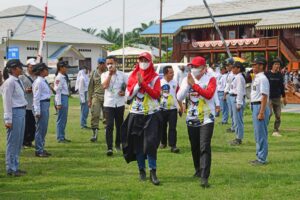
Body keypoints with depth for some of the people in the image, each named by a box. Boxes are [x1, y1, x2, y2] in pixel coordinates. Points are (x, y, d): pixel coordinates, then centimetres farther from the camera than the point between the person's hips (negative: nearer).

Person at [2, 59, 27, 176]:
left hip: (22, 112, 9)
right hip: (14, 113, -9)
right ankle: (11, 169, 7)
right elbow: (7, 101, -15)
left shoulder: (18, 81, 12)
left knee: (19, 141, 14)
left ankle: (15, 167, 23)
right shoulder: (9, 82, -14)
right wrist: (8, 119, -16)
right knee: (13, 142, -1)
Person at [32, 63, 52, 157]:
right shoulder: (38, 82, -16)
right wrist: (37, 111, -20)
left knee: (44, 128, 16)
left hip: (46, 105, 9)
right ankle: (38, 150, 6)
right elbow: (36, 97, -18)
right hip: (41, 104, -9)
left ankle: (41, 148, 26)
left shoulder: (44, 81, 12)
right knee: (40, 128, -2)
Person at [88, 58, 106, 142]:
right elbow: (90, 87, 11)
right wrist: (89, 100, 6)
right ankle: (94, 133, -3)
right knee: (95, 115, -8)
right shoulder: (94, 73, 9)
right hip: (96, 96, 1)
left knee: (107, 116, 2)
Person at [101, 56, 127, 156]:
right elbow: (105, 86, -15)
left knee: (119, 125, 11)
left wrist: (124, 92, -8)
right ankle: (109, 148, -13)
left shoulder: (122, 75, 4)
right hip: (108, 104, -2)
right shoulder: (104, 75, 3)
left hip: (120, 103, 2)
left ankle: (118, 143, 30)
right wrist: (110, 74, -13)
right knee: (109, 126, -10)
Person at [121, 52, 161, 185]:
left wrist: (143, 83, -18)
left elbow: (156, 94, -12)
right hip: (136, 114, 3)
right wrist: (138, 84, -12)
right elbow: (128, 95, 0)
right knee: (138, 144, 6)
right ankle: (141, 170, 17)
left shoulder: (155, 77, 1)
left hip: (152, 114, -3)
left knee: (150, 143, -10)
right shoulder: (133, 77, 8)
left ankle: (153, 172, -6)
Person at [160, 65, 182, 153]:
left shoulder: (175, 83, 2)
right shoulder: (159, 82, -6)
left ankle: (173, 146, -9)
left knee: (172, 128, -7)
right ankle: (163, 142, 32)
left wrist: (181, 106, 13)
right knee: (163, 127, 13)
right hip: (162, 108, 0)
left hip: (173, 108, 1)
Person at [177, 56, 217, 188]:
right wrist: (188, 84, -16)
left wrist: (194, 85, -24)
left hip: (206, 119, -4)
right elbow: (179, 97, -4)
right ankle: (198, 171, 36)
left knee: (205, 147, -13)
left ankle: (204, 177, -16)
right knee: (195, 147, 15)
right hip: (192, 119, 5)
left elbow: (209, 94, -24)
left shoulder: (210, 79, -7)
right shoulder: (188, 79, 4)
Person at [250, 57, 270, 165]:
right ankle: (259, 156, 24)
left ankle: (262, 159, 2)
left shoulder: (262, 78, -15)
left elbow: (264, 96, -20)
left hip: (260, 107, -10)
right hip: (255, 106, 10)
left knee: (261, 134, -4)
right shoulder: (255, 78, 15)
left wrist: (261, 112, -24)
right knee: (258, 134, 16)